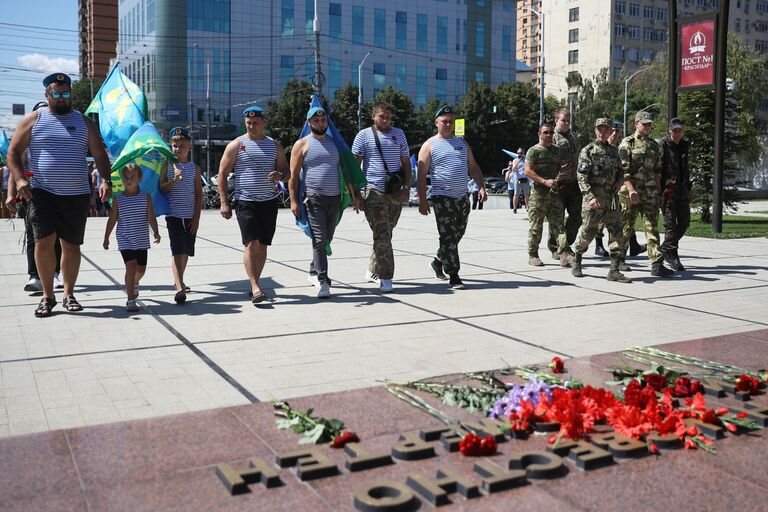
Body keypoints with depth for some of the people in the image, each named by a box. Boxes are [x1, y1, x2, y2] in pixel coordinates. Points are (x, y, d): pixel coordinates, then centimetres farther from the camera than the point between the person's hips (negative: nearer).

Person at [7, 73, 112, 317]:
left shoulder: (84, 122, 11)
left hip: (77, 195, 1)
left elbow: (100, 154, 7)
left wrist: (106, 180, -9)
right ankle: (47, 295, 3)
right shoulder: (33, 119, 7)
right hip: (42, 193, -1)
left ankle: (69, 294, 18)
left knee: (71, 246, 5)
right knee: (44, 241, -10)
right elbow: (13, 152, 5)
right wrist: (19, 179, -12)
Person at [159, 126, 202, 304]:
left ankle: (178, 280, 33)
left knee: (186, 251, 13)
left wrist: (196, 217, -2)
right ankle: (179, 288, -21)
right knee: (177, 251, -13)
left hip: (190, 216, 3)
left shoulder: (195, 168, 5)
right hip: (173, 214, -3)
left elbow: (199, 194, 4)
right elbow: (161, 189, -2)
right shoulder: (167, 166, 2)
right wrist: (174, 181, -19)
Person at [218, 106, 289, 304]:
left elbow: (286, 171, 15)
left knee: (262, 246, 7)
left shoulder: (274, 145, 12)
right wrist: (224, 202, -5)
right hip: (245, 202, -3)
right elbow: (223, 173, 2)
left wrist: (279, 175, -11)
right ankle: (255, 288, -16)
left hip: (269, 202, 4)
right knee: (251, 244, -13)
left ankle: (253, 284, 19)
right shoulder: (236, 145, 3)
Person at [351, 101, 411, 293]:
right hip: (374, 191, -4)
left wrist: (406, 187, 4)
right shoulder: (364, 135, 3)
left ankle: (372, 270, 26)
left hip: (396, 193, 4)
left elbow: (406, 162, 15)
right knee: (382, 236, -10)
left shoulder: (399, 134, 15)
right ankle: (385, 278, -6)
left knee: (385, 235, 10)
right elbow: (355, 163, 1)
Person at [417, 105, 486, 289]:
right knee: (448, 237, -8)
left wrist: (481, 187, 4)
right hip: (442, 198, -6)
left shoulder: (462, 143, 17)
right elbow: (422, 175, -4)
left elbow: (473, 167, 19)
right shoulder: (430, 145, 1)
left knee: (457, 235, 13)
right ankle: (453, 276, -4)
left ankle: (438, 261, 34)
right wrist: (422, 200, -11)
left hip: (463, 197, 6)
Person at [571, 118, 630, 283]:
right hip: (594, 199, -5)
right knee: (588, 232, 2)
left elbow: (620, 171, 27)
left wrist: (619, 181, 4)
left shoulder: (614, 150, 15)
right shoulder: (588, 150, -3)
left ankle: (614, 271, 2)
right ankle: (576, 261, 26)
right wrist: (591, 196, -20)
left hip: (612, 198, 5)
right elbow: (581, 176, -11)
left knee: (616, 232, -1)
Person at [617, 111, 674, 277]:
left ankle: (657, 264, -6)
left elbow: (658, 170, 20)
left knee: (652, 226, -2)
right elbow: (623, 170, -11)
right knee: (626, 226, 6)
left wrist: (656, 189, 10)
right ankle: (619, 259, 22)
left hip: (650, 193, 4)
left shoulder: (655, 145, 15)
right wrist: (631, 189, -19)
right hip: (630, 193, -4)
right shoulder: (627, 143, -3)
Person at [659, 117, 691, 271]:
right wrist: (659, 192, -18)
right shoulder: (662, 145, -8)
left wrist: (688, 188, 19)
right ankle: (672, 256, 4)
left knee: (684, 222, 7)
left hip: (681, 190, 7)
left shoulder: (684, 146, 14)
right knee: (671, 223, -4)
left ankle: (666, 249, 22)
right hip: (668, 189, -7)